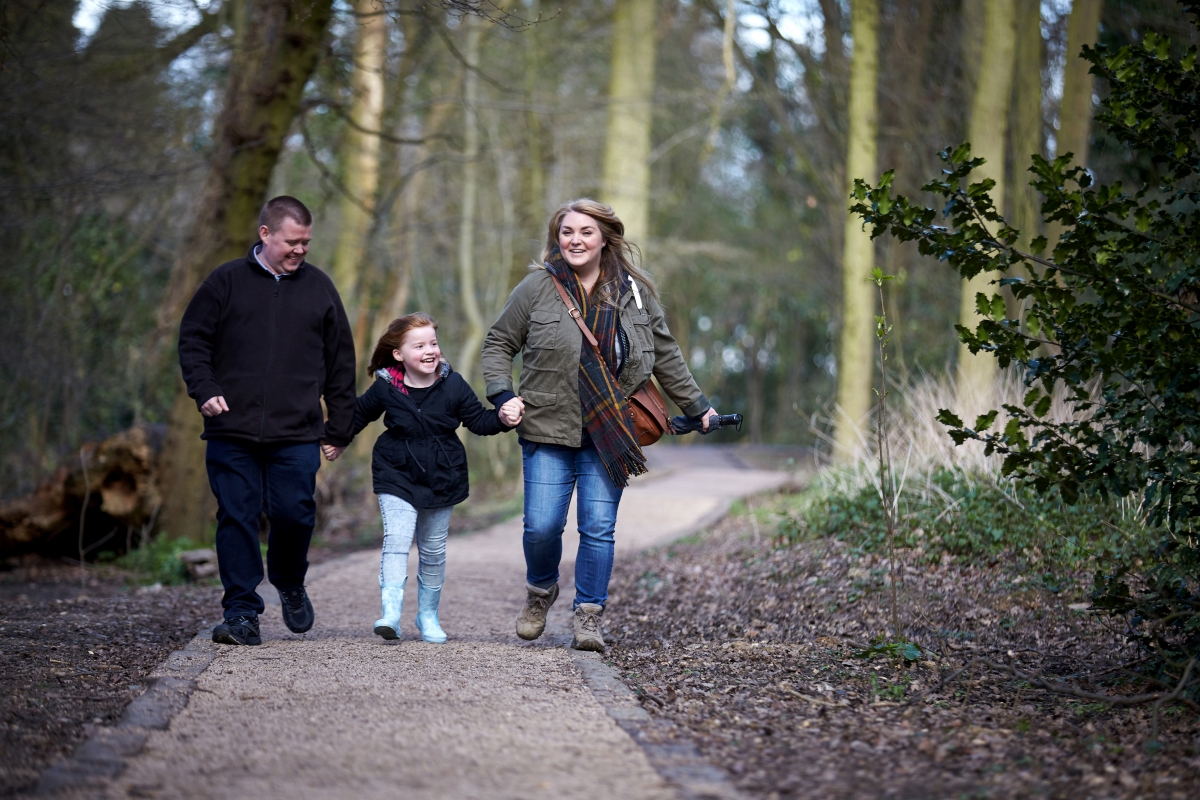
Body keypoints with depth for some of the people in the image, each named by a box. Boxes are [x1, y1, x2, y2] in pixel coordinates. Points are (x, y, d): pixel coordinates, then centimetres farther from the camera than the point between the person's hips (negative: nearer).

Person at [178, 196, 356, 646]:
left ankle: (290, 585, 24)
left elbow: (341, 363, 15)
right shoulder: (226, 282, 6)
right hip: (232, 433, -1)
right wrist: (204, 389, -9)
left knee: (294, 514, -6)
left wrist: (339, 428, 12)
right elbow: (192, 340, 8)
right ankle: (242, 614, 3)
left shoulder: (319, 287, 12)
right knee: (236, 519, -3)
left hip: (297, 435, 1)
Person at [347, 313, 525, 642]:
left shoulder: (453, 385, -6)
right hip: (397, 477, -2)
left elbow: (478, 420, 1)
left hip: (441, 479, 2)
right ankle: (391, 613, -23)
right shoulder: (385, 387, -8)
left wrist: (502, 417, -16)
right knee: (396, 540, -18)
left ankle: (428, 615, 26)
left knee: (433, 550, 11)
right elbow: (359, 414, 10)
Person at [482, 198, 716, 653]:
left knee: (599, 527, -4)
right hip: (548, 431, -1)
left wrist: (696, 406, 20)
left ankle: (588, 617, 8)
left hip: (609, 435, 1)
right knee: (542, 526, -5)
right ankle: (541, 591, 25)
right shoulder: (538, 287, 0)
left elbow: (665, 355, 18)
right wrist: (501, 394, -5)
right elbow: (499, 342, 9)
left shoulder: (634, 293, 7)